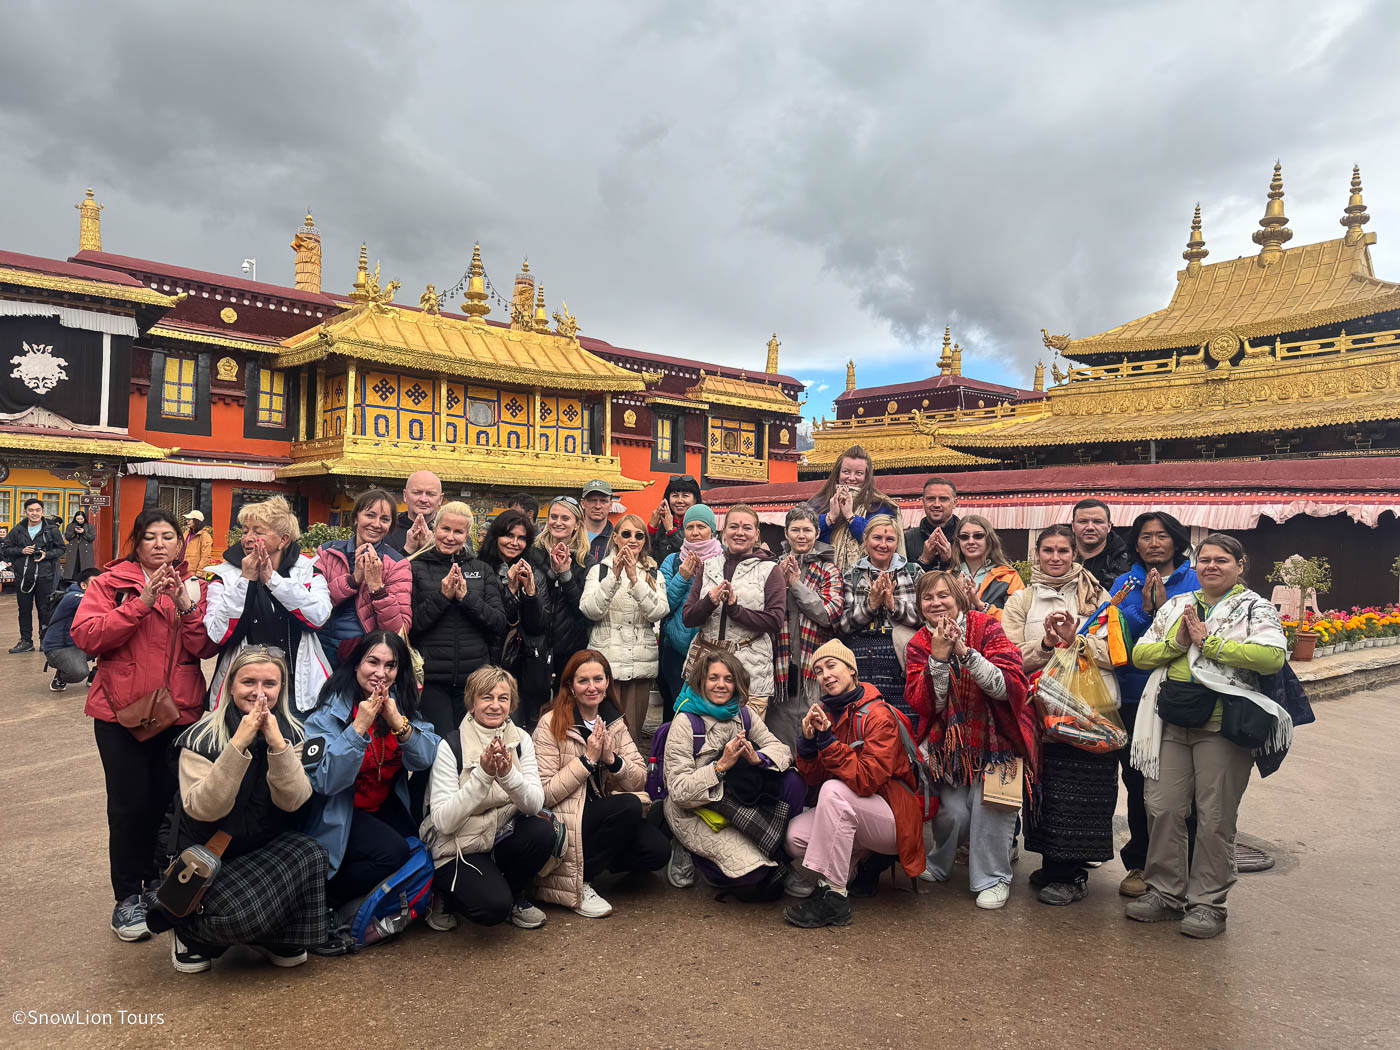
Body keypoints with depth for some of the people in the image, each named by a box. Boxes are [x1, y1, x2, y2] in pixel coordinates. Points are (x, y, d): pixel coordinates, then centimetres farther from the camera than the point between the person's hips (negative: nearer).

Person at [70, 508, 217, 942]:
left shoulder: (194, 587, 7)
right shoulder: (110, 583, 1)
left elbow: (207, 648, -4)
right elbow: (86, 636, -14)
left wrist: (187, 608, -18)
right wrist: (141, 602, -22)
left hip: (179, 711, 2)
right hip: (121, 711, -2)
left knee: (167, 802, 8)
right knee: (129, 805, 0)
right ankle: (127, 898, 14)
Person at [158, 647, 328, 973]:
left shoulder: (292, 733, -4)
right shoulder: (201, 738, -14)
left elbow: (293, 801, -17)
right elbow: (202, 809, -26)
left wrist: (277, 744, -31)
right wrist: (238, 745, -35)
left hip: (270, 849, 3)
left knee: (309, 853, -28)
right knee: (245, 913, -29)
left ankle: (280, 940, -1)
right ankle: (189, 931, 8)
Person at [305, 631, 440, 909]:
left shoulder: (401, 703, 0)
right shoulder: (332, 710, -15)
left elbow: (424, 760, -11)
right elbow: (324, 781, -25)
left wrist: (398, 722, -27)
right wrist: (359, 726, -31)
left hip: (386, 807, 5)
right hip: (339, 812, -5)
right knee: (393, 852, -26)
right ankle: (329, 900, 0)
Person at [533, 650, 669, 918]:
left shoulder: (614, 722, 6)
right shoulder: (550, 724, -11)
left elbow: (640, 781, 3)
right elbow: (544, 794, -16)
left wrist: (612, 759, -15)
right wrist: (588, 759, -19)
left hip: (606, 814, 6)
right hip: (563, 822, -5)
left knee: (658, 851, -17)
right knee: (629, 805, -29)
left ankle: (597, 858, 10)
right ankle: (580, 883, -11)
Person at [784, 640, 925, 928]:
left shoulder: (878, 715, -17)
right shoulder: (825, 712, 4)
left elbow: (867, 780, -26)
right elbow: (813, 778, 2)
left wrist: (827, 739, -28)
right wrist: (807, 740, -16)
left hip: (894, 820, -7)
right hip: (850, 814, 7)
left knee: (834, 790, -32)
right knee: (796, 835, -17)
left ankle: (833, 897, -24)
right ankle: (866, 860, 8)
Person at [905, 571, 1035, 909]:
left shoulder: (985, 627, -11)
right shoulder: (919, 644, -2)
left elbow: (1008, 686, -21)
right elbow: (924, 704, -13)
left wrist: (965, 651, -30)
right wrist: (938, 657, -24)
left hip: (996, 738, -1)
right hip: (950, 740, 2)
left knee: (989, 802, -16)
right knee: (952, 810, -9)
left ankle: (992, 878, 8)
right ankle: (938, 865, 23)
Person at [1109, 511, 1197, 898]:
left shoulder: (1195, 583, 3)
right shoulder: (1125, 583, 8)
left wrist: (1163, 607, -19)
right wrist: (1144, 609, -18)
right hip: (1133, 696, 2)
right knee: (1138, 783, 9)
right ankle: (1139, 865, 23)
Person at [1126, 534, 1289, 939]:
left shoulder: (1256, 608, 2)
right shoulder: (1176, 605, 15)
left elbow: (1274, 657, -16)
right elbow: (1139, 655, 11)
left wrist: (1208, 641, -15)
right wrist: (1177, 642, -7)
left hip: (1222, 726, -4)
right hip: (1172, 723, 4)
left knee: (1215, 818, 3)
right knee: (1162, 808, 5)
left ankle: (1208, 902, 17)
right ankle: (1165, 891, 20)